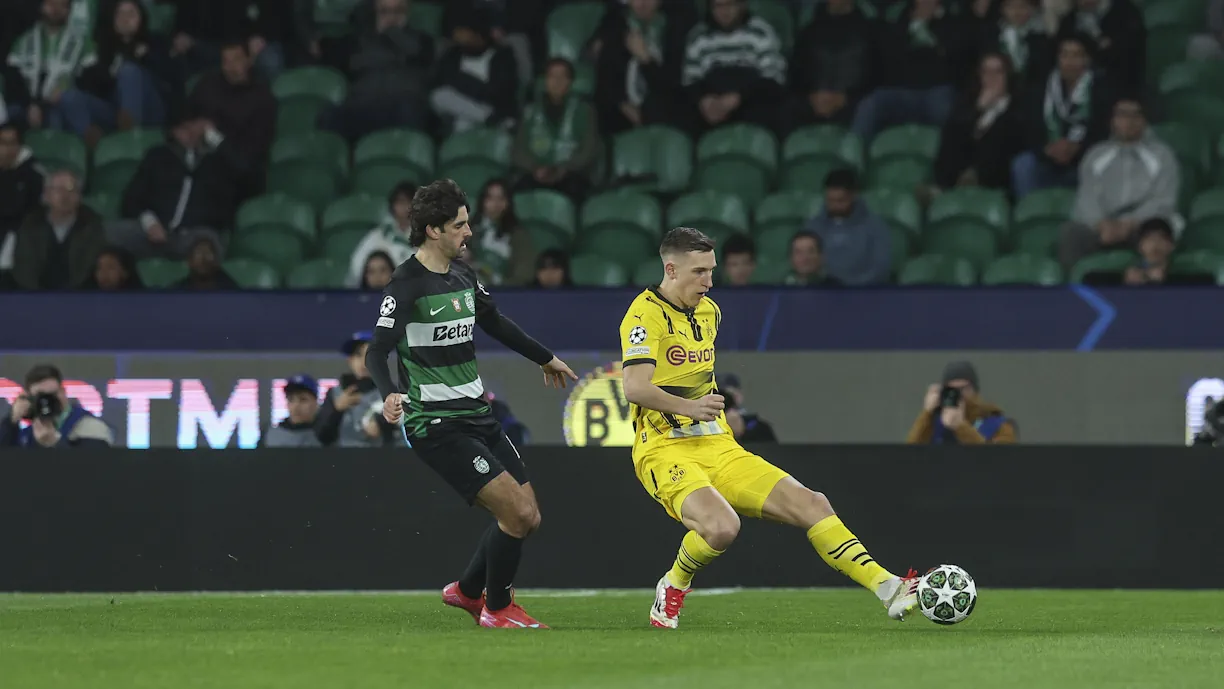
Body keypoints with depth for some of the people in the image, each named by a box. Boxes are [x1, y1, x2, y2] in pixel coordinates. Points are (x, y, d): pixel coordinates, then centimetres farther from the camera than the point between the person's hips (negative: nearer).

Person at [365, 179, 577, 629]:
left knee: (528, 518, 6)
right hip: (436, 424, -8)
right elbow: (377, 351, -23)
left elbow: (494, 323, 29)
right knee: (517, 511, -16)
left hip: (476, 415, 8)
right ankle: (496, 609, 3)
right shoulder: (407, 286, -15)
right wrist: (389, 394, -43)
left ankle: (468, 591, 27)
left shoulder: (462, 275, 10)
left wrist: (544, 358, 40)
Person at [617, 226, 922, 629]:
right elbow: (635, 387, -25)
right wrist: (689, 407, -36)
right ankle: (673, 589, -4)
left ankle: (890, 590, -9)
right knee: (721, 526, -33)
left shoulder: (709, 312, 16)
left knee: (812, 505, -7)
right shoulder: (647, 313, -10)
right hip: (666, 451, -7)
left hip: (719, 449, 7)